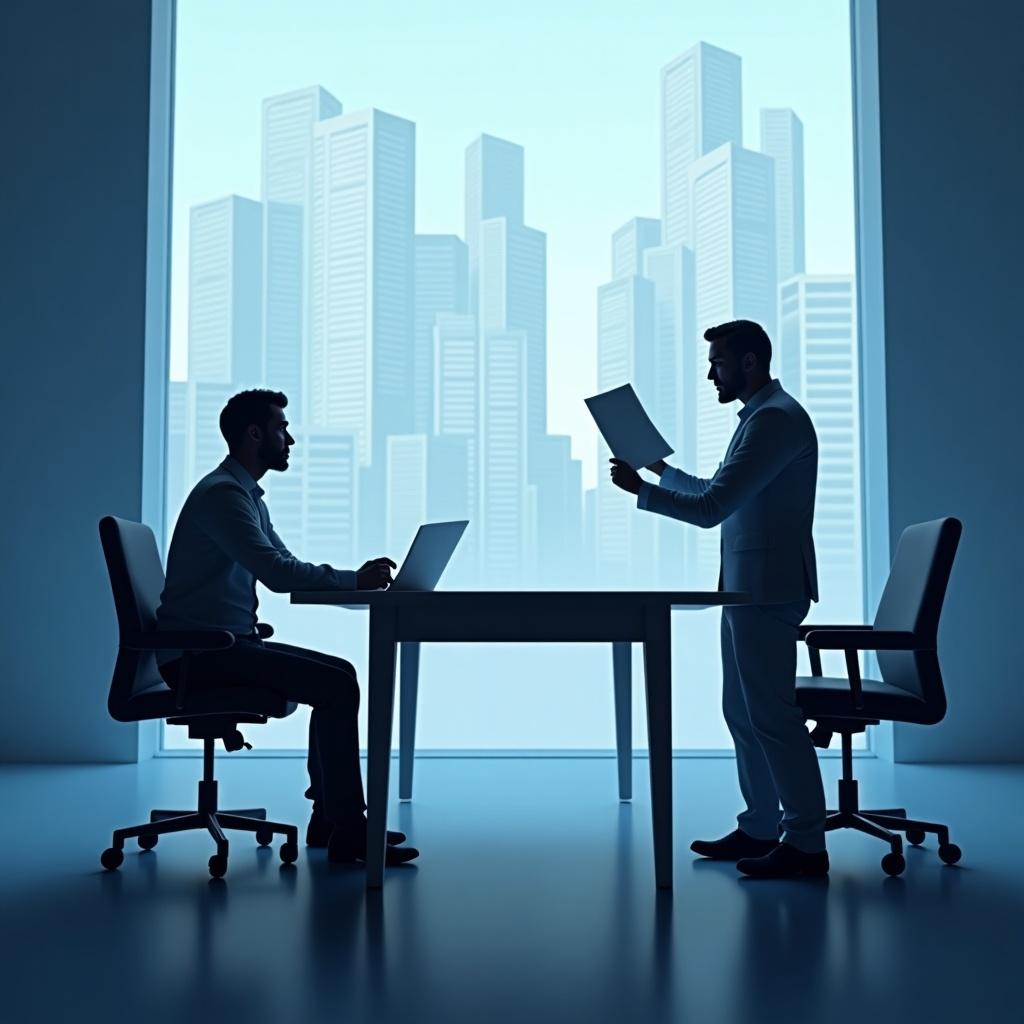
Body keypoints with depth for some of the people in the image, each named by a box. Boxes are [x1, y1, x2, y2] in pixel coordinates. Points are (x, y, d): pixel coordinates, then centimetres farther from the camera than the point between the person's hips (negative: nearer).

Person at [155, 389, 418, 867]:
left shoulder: (248, 495, 18)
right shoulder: (222, 493, -15)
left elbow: (289, 568, 18)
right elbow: (277, 573, -25)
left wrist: (357, 577, 3)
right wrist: (353, 580, -17)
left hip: (228, 645, 10)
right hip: (198, 655, -10)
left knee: (341, 675, 7)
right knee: (337, 686, -19)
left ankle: (329, 817, 10)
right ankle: (347, 834, -12)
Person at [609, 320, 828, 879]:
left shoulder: (776, 419, -16)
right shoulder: (761, 415, 18)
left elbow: (711, 508, -22)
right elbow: (721, 493, 27)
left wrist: (640, 490, -13)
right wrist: (663, 470, 23)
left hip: (768, 589, -11)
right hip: (748, 587, 11)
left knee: (772, 714, -6)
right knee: (742, 711, 14)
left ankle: (806, 843, 2)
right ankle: (759, 829, 23)